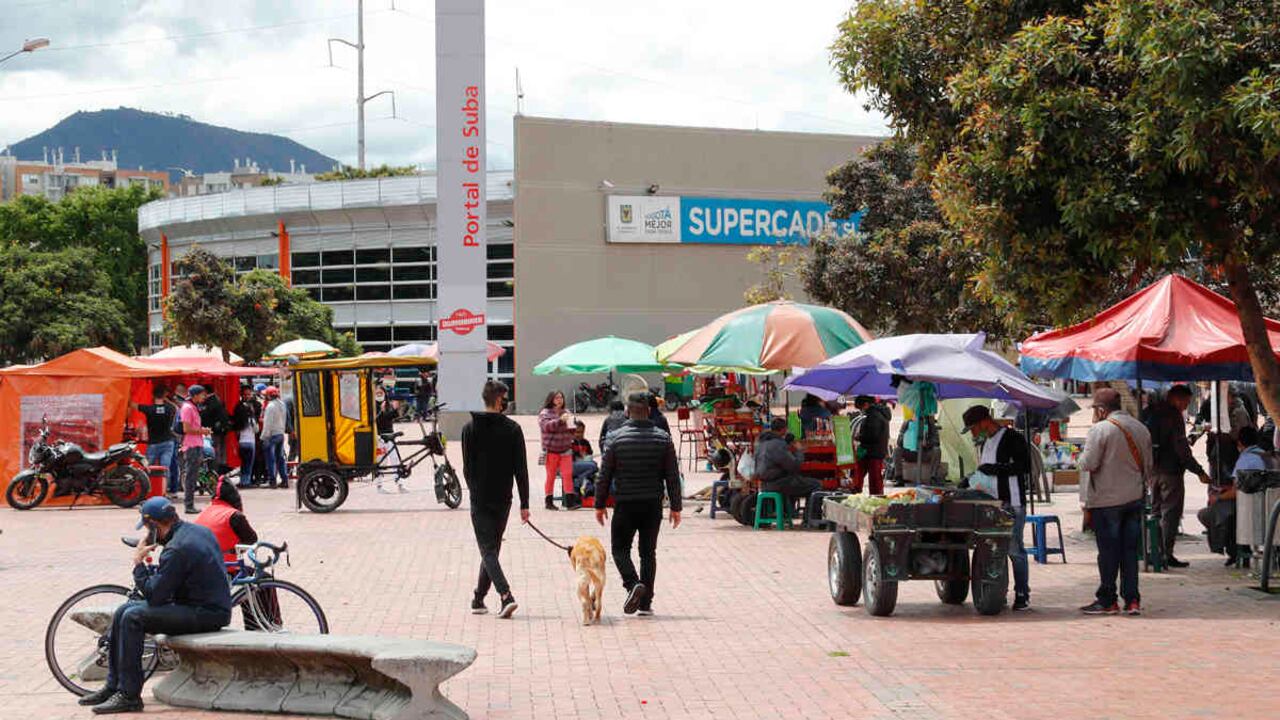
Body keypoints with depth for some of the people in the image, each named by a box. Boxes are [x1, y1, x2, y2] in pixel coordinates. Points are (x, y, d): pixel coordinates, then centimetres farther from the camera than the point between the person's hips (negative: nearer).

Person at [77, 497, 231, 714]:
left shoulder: (177, 549, -21)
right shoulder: (199, 530, 10)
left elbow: (154, 595, -18)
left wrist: (138, 564, -6)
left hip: (206, 613, -10)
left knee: (133, 617, -21)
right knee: (122, 612, 7)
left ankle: (129, 696, -16)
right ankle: (113, 686, 13)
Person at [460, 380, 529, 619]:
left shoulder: (471, 428, -3)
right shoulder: (512, 429, -4)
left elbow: (467, 467, 1)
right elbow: (521, 469, -5)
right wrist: (524, 504, -2)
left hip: (480, 501, -1)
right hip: (503, 500, 1)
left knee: (488, 551, -3)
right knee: (492, 550, 15)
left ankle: (506, 596, -21)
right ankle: (478, 599, 20)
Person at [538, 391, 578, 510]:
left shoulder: (566, 412, 11)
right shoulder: (545, 413, -4)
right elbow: (546, 426, -22)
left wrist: (572, 428, 1)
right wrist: (560, 420, -32)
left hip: (566, 450, 4)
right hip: (551, 450, -4)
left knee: (568, 475, -5)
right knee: (551, 476, 4)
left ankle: (570, 501, -6)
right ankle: (549, 501, 13)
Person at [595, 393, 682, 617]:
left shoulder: (616, 438, -5)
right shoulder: (663, 438, 0)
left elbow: (604, 475, -3)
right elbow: (673, 476, 0)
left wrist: (600, 505, 6)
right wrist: (675, 507, 6)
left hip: (625, 504, -2)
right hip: (653, 505, 2)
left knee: (620, 548, 10)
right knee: (648, 552, 11)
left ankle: (633, 583, -15)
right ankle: (645, 603, 10)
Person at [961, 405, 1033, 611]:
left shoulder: (1013, 439, -7)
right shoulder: (985, 443, 21)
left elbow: (1022, 466, -15)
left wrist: (996, 469, -17)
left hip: (1012, 504, -8)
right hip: (991, 504, 8)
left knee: (1014, 550, -7)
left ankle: (1022, 594, -1)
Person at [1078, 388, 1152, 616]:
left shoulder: (1100, 429, -14)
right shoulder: (1141, 428, 8)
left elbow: (1088, 464, -17)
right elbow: (1148, 465, 14)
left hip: (1107, 499, -6)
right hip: (1135, 498, 6)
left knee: (1108, 551, 1)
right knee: (1130, 550, 9)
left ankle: (1107, 601, 7)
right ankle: (1132, 600, 8)